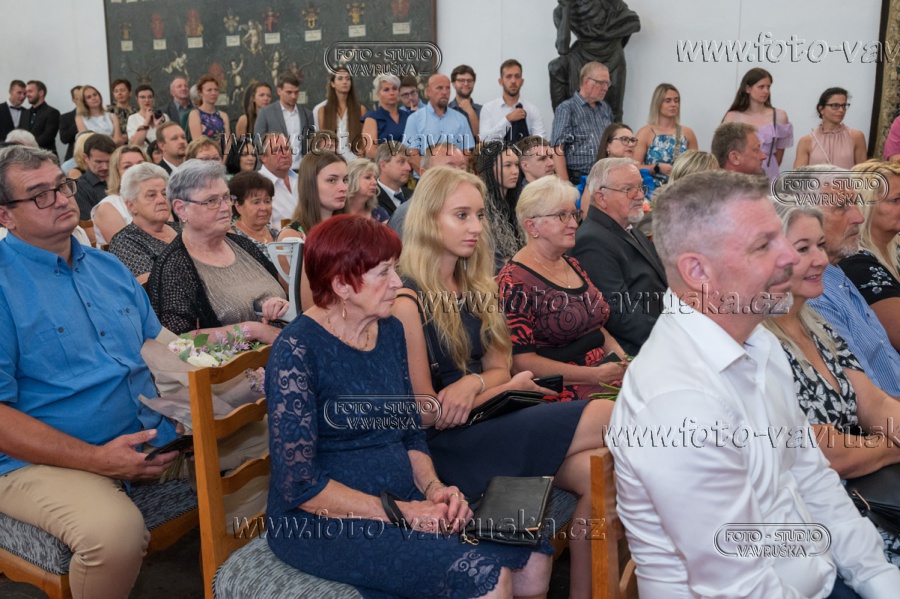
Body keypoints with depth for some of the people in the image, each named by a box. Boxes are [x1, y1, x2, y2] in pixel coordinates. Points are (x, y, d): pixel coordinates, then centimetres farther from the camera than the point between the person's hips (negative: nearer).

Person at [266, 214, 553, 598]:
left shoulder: (390, 332, 7)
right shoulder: (297, 350, -16)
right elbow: (300, 484, -17)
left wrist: (433, 488, -5)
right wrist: (399, 513, -19)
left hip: (405, 501, 7)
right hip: (324, 523, -7)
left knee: (532, 558, -9)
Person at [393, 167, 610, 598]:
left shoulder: (476, 286, 10)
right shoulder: (408, 300, -13)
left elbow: (497, 367, 12)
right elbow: (426, 412, -13)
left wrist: (473, 383, -13)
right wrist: (510, 387, -2)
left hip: (489, 419, 7)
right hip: (450, 446, -7)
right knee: (606, 416, -15)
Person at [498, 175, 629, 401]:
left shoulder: (572, 264, 16)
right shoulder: (515, 281, -11)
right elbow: (521, 362, -15)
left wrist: (621, 358, 2)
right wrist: (596, 375, -18)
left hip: (606, 375, 8)